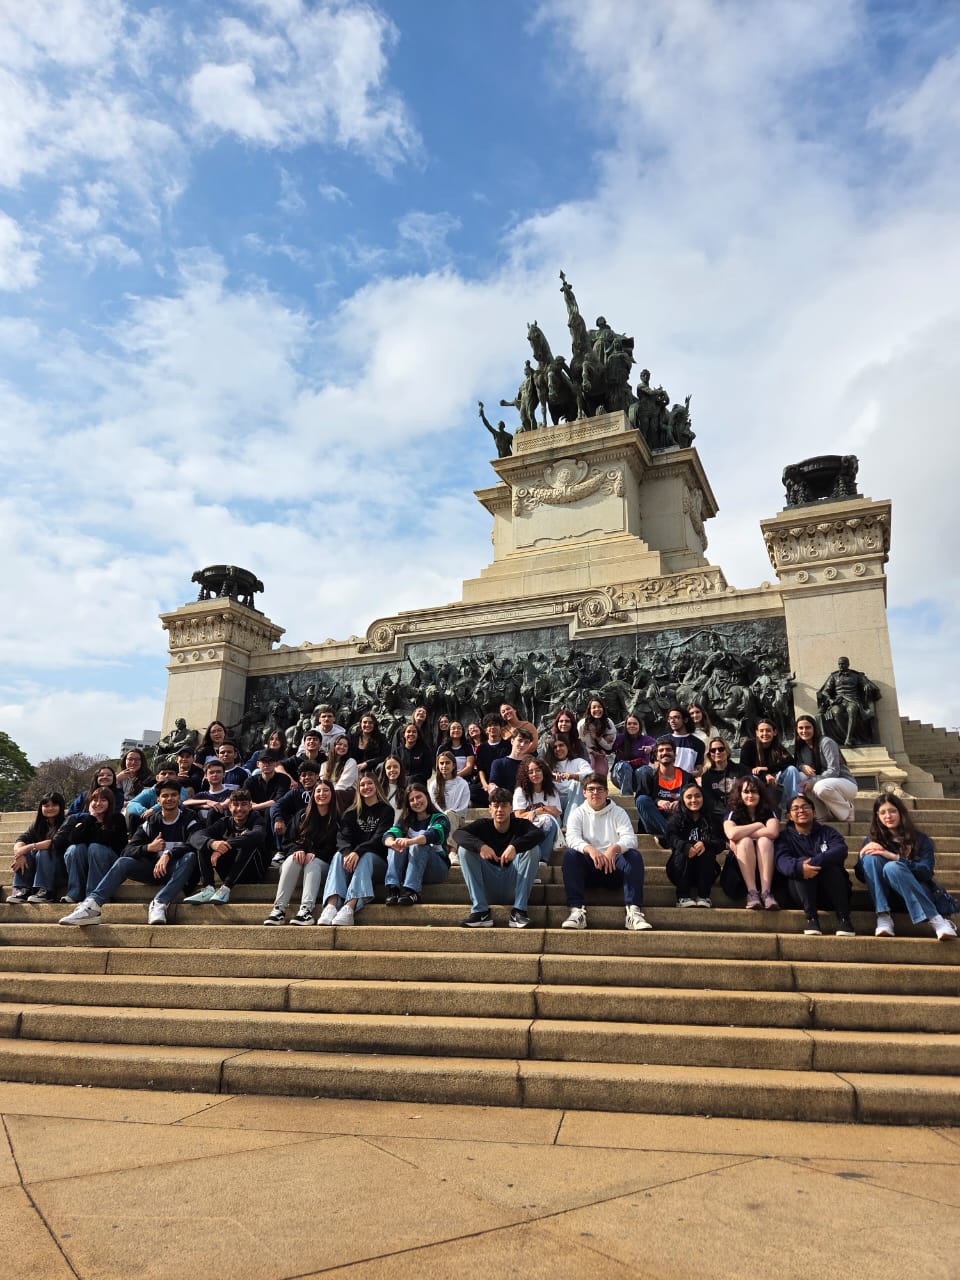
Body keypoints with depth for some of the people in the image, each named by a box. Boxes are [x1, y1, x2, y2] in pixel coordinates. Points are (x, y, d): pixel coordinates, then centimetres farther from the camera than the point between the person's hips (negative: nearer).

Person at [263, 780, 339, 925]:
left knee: (312, 863, -35)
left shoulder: (337, 819, 6)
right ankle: (279, 909, -43)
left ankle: (306, 909, -52)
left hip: (322, 863, -2)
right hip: (301, 856, 2)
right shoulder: (302, 815, 15)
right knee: (293, 859, -32)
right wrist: (297, 850, -15)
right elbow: (288, 841, 8)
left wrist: (315, 854, -17)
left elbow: (335, 847, -2)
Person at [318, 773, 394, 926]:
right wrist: (347, 853, -25)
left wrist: (358, 852, -26)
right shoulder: (352, 812, 17)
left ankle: (350, 907, -54)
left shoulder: (386, 810, 6)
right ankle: (331, 905, -49)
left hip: (377, 859, -3)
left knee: (366, 856, -35)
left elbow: (379, 839, -9)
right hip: (353, 856, 3)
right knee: (339, 855, -28)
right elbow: (343, 836, -1)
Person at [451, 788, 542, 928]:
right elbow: (457, 833, -19)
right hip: (488, 885, 1)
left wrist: (514, 846, -42)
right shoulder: (483, 825, -3)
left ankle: (519, 911, -22)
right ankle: (480, 911, -22)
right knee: (465, 849, -17)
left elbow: (539, 834, -25)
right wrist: (480, 845, -38)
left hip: (513, 887, -1)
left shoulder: (520, 824, -4)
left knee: (531, 848, -22)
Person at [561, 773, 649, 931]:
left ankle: (633, 911, -33)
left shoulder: (618, 812, 8)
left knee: (634, 855, -27)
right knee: (570, 854, -28)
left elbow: (630, 838, -9)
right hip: (588, 871, 0)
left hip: (614, 868, 0)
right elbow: (572, 838, -13)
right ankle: (577, 910, -34)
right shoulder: (578, 813, 7)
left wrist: (614, 848, -33)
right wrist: (590, 849, -35)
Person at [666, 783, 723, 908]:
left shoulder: (712, 818, 6)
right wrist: (686, 847, -36)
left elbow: (721, 842, -7)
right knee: (682, 852, -29)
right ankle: (683, 896, -24)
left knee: (708, 852, -27)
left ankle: (703, 896, -19)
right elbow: (673, 838, -13)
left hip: (704, 869, 1)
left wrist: (705, 844, -29)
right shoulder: (676, 818, 4)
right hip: (683, 868, -1)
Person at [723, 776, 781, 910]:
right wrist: (759, 825, -13)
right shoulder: (733, 814, 1)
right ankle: (752, 892, -37)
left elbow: (773, 832, -19)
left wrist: (742, 833, -17)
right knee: (745, 841, -28)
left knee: (764, 840, -26)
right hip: (740, 863, -1)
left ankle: (766, 892, -39)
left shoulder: (768, 812, 5)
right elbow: (731, 833, -23)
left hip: (765, 860, 1)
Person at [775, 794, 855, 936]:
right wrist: (799, 867, -37)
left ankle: (843, 917, -26)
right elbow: (782, 861, -12)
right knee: (801, 863, -27)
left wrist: (814, 862, -31)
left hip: (831, 893, 0)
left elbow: (841, 850, -12)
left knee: (829, 863, -27)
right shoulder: (785, 836, 10)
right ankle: (810, 916, -28)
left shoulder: (827, 832, 12)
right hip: (802, 895, 0)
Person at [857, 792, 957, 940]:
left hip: (919, 895, -2)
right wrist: (862, 854, -15)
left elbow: (926, 873, -11)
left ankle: (935, 919, -36)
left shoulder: (920, 839, 4)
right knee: (871, 857, -24)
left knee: (892, 867, -33)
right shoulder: (873, 839, 9)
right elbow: (861, 876, 5)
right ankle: (883, 916, -31)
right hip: (888, 896, 2)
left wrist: (895, 857, -22)